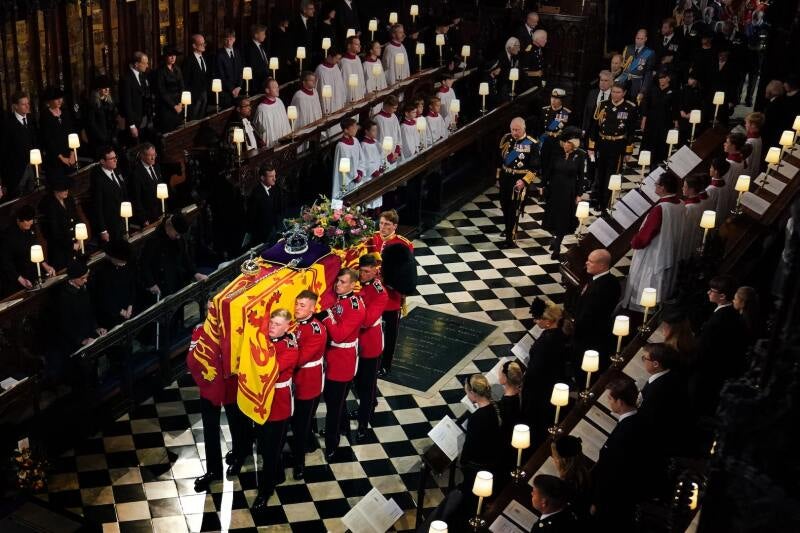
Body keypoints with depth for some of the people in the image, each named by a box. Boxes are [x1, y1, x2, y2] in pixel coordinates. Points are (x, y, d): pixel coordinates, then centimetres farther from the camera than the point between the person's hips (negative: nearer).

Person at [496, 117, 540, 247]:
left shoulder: (532, 144, -14)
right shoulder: (506, 139, 1)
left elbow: (534, 168, -12)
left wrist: (524, 181, -22)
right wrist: (498, 177, 14)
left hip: (519, 180, -5)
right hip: (505, 177, 5)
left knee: (514, 208, -4)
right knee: (504, 205, 17)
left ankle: (510, 236, 6)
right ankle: (508, 227, 41)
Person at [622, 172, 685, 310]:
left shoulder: (660, 209, -28)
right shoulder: (679, 206, -2)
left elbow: (643, 236, -23)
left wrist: (633, 242, 0)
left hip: (653, 261, -8)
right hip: (671, 257, 9)